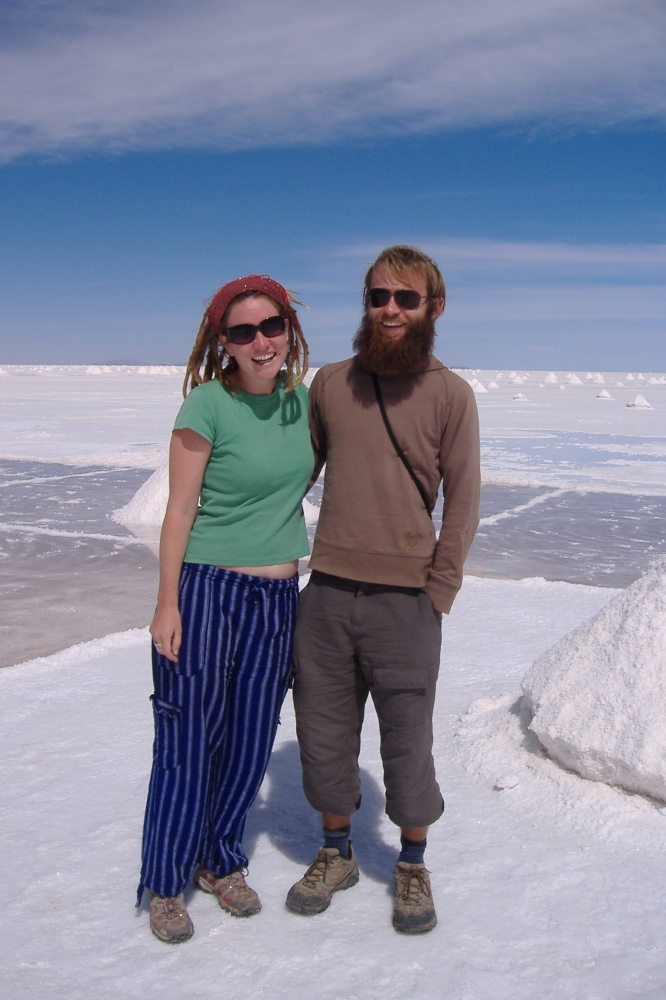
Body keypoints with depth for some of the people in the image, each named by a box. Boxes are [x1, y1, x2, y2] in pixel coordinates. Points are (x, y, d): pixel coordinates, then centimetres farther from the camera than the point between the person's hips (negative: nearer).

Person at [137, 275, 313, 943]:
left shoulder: (301, 398, 4)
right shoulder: (208, 406, -13)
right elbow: (180, 511, -11)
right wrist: (167, 606, -12)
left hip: (278, 598, 6)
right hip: (206, 592, -5)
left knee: (251, 739, 15)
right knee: (188, 741, 5)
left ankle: (222, 863, 36)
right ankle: (166, 884, 25)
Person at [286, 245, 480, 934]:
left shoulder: (450, 394, -2)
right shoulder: (330, 383, 6)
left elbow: (463, 503, -2)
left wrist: (436, 596, -7)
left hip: (405, 601, -3)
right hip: (326, 593, 3)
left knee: (407, 743, 8)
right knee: (324, 735, 14)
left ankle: (412, 866, 32)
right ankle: (335, 854, 36)